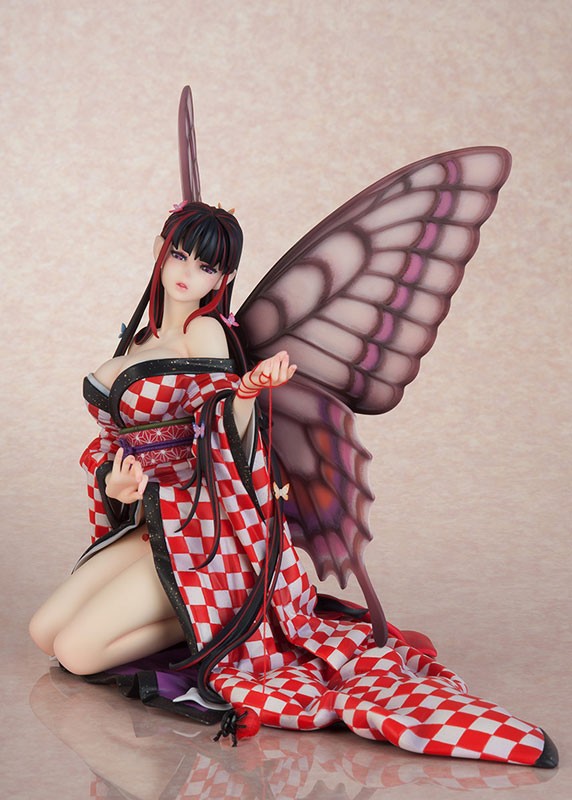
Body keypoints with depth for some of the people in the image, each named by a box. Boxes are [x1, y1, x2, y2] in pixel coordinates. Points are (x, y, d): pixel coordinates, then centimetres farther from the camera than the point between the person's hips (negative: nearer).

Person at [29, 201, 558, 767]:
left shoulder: (205, 331, -9)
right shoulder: (141, 339, 13)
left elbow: (229, 443, -16)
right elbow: (119, 438, 13)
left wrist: (250, 390, -37)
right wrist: (115, 484, -9)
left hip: (200, 526, -8)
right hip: (152, 520, 8)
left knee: (77, 651, -15)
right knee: (44, 631, 6)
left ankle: (208, 622, 1)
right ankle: (207, 617, 9)